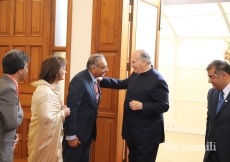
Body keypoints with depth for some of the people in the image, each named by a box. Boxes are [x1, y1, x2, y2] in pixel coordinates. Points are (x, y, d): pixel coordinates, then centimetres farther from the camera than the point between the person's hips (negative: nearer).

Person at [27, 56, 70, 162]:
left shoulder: (51, 88, 8)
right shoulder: (45, 91, -24)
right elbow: (46, 118, -30)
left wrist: (61, 109, 1)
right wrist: (63, 113, -16)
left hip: (51, 135, 10)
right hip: (44, 136, -10)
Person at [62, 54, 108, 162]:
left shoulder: (93, 79, 4)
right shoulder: (79, 80, -22)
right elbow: (71, 108, -23)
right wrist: (71, 135, -21)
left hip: (88, 130, 8)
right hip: (77, 132, -8)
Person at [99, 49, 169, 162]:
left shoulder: (158, 80, -21)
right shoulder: (135, 75, 6)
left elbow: (164, 106, -22)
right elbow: (121, 84, 19)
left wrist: (142, 106, -28)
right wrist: (102, 80, 10)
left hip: (147, 133, -8)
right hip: (132, 130, 9)